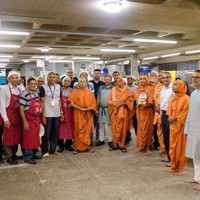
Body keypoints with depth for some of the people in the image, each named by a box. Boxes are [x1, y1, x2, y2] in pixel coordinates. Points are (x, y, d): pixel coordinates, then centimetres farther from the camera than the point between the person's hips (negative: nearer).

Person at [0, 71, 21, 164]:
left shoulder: (20, 89, 9)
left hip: (18, 115, 6)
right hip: (9, 114, -6)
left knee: (17, 135, 12)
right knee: (9, 136, 2)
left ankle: (14, 154, 26)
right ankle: (9, 156, 12)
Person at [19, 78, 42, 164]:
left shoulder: (37, 94, 7)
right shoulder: (24, 94, -15)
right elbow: (21, 109, -16)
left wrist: (39, 118, 15)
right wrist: (25, 122, -18)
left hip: (37, 119, 7)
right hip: (29, 120, -7)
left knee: (35, 137, 15)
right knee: (29, 138, 1)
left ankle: (33, 154, 29)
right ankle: (28, 157, 12)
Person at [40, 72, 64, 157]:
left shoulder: (58, 87, 8)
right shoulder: (43, 87, -4)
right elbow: (42, 102, -5)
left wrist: (61, 112, 11)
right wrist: (43, 116, -9)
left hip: (57, 114, 4)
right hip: (47, 115, -4)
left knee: (55, 133, 10)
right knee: (46, 133, 1)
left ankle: (53, 149, 23)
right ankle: (45, 151, 12)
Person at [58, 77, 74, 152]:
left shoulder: (72, 91, 9)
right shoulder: (60, 90, 1)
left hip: (70, 112, 3)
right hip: (61, 111, -2)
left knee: (70, 128, 4)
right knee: (61, 128, -3)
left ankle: (68, 144, 16)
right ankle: (61, 145, 8)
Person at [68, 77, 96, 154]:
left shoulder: (89, 92, 9)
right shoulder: (75, 92, 1)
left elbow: (94, 103, 6)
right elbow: (71, 103, -8)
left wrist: (88, 108, -12)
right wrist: (81, 108, -15)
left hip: (88, 114, 3)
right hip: (78, 114, -2)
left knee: (87, 130, 5)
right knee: (78, 130, 0)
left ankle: (86, 146, 15)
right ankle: (77, 147, 7)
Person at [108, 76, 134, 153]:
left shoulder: (127, 90, 3)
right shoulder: (113, 90, 11)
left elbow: (130, 100, -4)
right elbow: (109, 100, 7)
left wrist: (121, 103, -15)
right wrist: (115, 103, -12)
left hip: (123, 111, -2)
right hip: (115, 111, 2)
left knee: (123, 128, -1)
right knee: (115, 128, 2)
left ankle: (122, 145, 6)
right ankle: (116, 144, 11)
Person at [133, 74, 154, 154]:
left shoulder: (150, 88, -2)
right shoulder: (136, 90, 11)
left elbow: (151, 101, -8)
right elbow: (135, 100, 2)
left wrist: (146, 104, -22)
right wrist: (140, 103, -14)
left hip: (148, 111, -3)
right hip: (139, 111, 3)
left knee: (148, 128, 0)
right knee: (140, 128, 6)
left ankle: (148, 146, 8)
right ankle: (140, 145, 14)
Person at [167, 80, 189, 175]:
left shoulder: (186, 99, -11)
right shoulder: (172, 98, 10)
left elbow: (186, 113, -15)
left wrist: (175, 118, -13)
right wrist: (170, 118, -7)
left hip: (181, 125, -6)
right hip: (173, 125, 6)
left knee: (181, 146, 2)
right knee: (173, 146, 10)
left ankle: (180, 167, 14)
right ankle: (174, 166, 23)